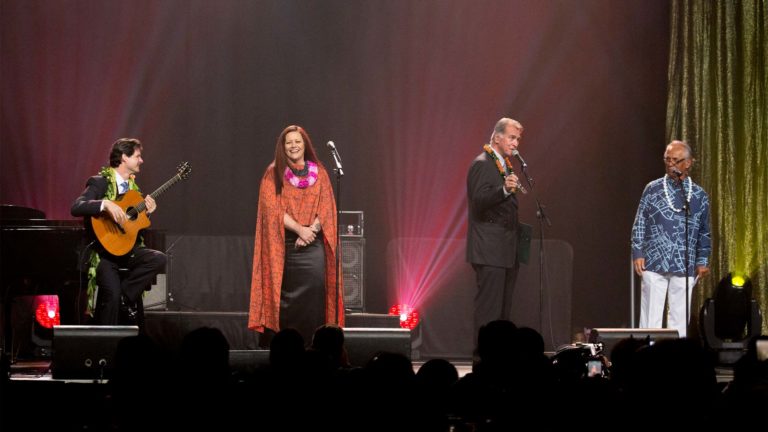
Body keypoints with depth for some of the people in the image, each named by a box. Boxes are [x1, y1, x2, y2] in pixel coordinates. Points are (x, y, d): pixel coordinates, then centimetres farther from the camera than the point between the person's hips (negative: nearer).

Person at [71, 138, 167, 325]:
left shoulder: (132, 185, 17)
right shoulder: (99, 182, -6)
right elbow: (76, 208, -22)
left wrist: (146, 211, 2)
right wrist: (106, 204, -34)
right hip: (103, 250, -7)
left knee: (159, 259, -20)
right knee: (113, 294, -26)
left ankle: (125, 298, -12)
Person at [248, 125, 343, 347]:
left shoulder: (319, 173, 11)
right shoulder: (273, 174, 4)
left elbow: (326, 208, 5)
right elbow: (272, 208, -5)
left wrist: (311, 230, -11)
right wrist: (300, 229, -15)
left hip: (313, 244, 2)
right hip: (284, 245, -1)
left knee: (314, 293, -9)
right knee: (285, 299, -4)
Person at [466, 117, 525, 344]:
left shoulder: (505, 164, 20)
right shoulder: (482, 164, -10)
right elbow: (479, 201, -24)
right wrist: (505, 189, -37)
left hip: (506, 250, 10)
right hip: (489, 250, -10)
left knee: (504, 310, 9)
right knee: (489, 309, -11)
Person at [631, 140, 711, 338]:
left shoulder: (699, 195, 8)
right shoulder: (652, 189, 4)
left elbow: (704, 232, 13)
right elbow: (640, 223, 6)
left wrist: (702, 261, 8)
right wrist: (638, 253, -1)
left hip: (684, 267, 1)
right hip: (654, 264, -1)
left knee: (680, 317, 3)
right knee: (651, 316, -2)